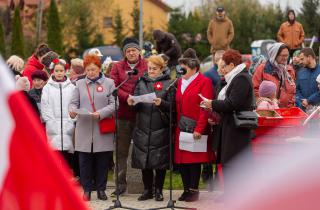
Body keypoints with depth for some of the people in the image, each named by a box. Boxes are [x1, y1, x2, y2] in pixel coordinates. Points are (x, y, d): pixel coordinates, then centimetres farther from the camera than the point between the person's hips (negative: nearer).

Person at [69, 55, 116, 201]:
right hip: (84, 129, 2)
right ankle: (87, 189, 10)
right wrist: (72, 110, -12)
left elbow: (114, 104, -1)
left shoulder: (109, 83, 6)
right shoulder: (80, 84, 13)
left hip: (103, 130, -1)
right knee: (85, 161, 2)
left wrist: (100, 113, -16)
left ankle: (101, 189, 13)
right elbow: (74, 102, 10)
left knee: (102, 161, 3)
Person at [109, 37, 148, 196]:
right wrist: (128, 97, -15)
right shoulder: (117, 67, 8)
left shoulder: (147, 66, 3)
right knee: (122, 150, 6)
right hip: (124, 115, 2)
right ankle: (121, 183, 12)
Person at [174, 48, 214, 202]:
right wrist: (177, 125, 4)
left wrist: (199, 129, -16)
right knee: (181, 160, 4)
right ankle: (186, 190, 13)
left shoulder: (204, 82, -5)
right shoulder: (180, 82, 16)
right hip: (181, 129, 6)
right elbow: (177, 106, 15)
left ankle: (194, 191, 6)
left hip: (195, 130, -6)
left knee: (194, 160, -2)